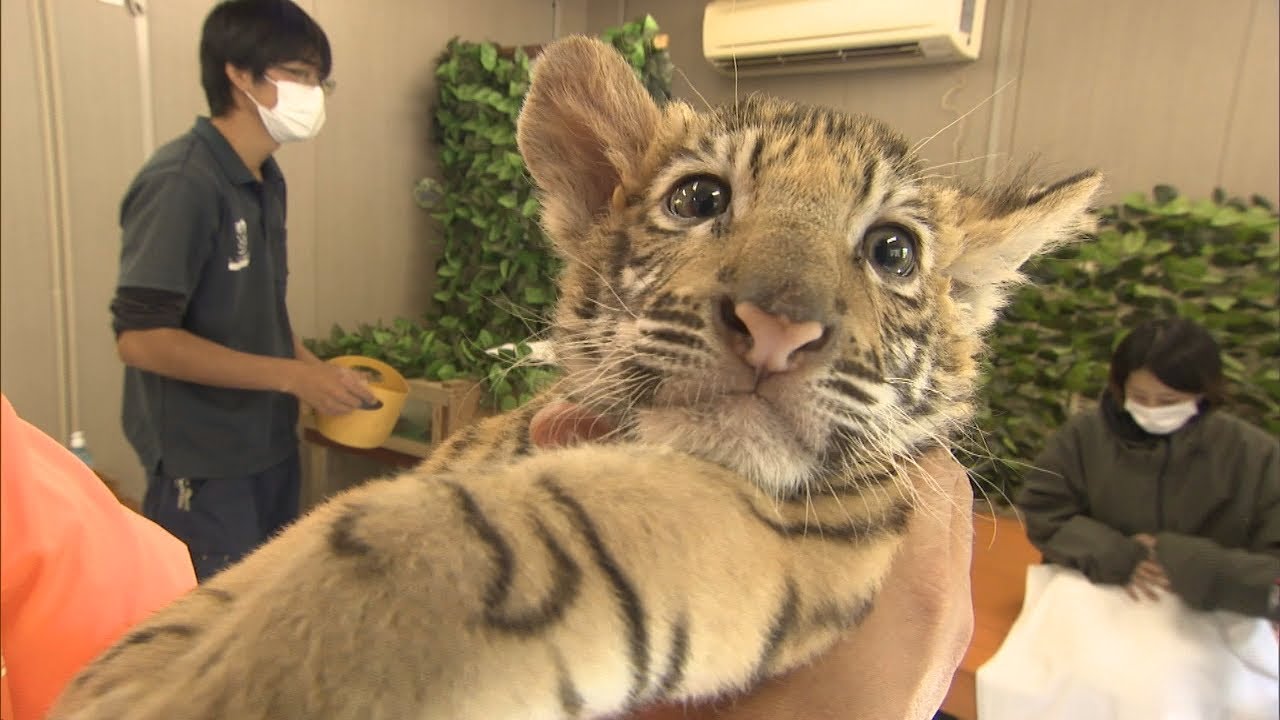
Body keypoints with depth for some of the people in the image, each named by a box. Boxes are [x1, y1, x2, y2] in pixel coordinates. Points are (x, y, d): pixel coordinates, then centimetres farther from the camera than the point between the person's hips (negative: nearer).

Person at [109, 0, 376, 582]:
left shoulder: (266, 180, 7)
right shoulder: (180, 183, -19)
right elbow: (140, 338, -24)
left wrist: (316, 371, 2)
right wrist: (292, 376, -22)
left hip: (269, 445, 8)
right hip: (203, 465, -8)